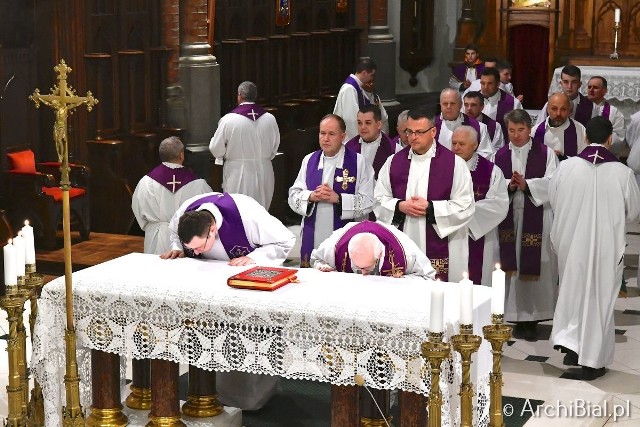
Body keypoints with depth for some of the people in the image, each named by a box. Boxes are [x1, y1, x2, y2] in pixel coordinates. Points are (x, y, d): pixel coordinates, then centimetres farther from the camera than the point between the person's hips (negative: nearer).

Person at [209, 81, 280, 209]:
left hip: (237, 173, -3)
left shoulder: (228, 120, -12)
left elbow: (215, 150, -6)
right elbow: (275, 148, 9)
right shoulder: (270, 119, -3)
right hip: (263, 173, 3)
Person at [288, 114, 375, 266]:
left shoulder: (358, 162, -2)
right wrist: (311, 196, -11)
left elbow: (368, 202, -9)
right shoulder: (309, 160, 11)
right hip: (312, 240, 4)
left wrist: (338, 198, -18)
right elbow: (293, 196, 8)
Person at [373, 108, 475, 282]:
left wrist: (430, 208, -13)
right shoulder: (394, 162, 9)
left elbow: (465, 206, -6)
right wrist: (400, 206, -9)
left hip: (439, 250, -3)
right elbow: (379, 201, 10)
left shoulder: (454, 163, -2)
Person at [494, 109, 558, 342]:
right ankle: (518, 316, 11)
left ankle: (532, 318, 7)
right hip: (509, 219, 2)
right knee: (513, 266, 2)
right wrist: (510, 185, -16)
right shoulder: (501, 155, 9)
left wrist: (527, 184, -19)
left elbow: (551, 183, -8)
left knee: (535, 266, -2)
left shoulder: (545, 153, 2)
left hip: (536, 219, -2)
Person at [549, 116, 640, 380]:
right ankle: (592, 361, 17)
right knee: (600, 299, 11)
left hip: (571, 243, 2)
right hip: (606, 247, -1)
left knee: (573, 292, 22)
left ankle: (569, 341, 11)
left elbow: (553, 202, 4)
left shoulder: (566, 167, -11)